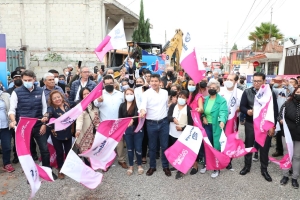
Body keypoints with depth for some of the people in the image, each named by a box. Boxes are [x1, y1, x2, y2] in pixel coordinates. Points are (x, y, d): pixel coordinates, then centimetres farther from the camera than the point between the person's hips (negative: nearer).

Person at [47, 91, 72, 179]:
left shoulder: (67, 105, -2)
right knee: (60, 153, 7)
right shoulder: (52, 108, -16)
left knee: (68, 151, 13)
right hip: (56, 134, -3)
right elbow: (48, 113, -39)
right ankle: (60, 170, 28)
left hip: (68, 133, 4)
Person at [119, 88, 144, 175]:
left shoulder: (137, 104, -7)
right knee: (129, 148, 12)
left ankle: (139, 165, 25)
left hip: (137, 129, -3)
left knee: (138, 148, 3)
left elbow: (137, 114, -25)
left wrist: (132, 120, -44)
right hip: (127, 130, 3)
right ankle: (131, 166, 28)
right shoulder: (122, 105, 5)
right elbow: (120, 118, 8)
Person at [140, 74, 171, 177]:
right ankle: (152, 166, 26)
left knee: (164, 145, 9)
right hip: (151, 123, -2)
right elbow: (143, 105, -23)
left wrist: (168, 116, 12)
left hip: (164, 122, 2)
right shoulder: (146, 93, -7)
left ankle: (165, 166, 24)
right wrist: (142, 111, -44)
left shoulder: (165, 92, 5)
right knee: (152, 146, 11)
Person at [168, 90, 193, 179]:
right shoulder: (173, 106, 5)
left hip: (183, 135, -4)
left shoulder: (188, 109, -6)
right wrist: (173, 119, -26)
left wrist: (182, 128, -20)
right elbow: (168, 116, -6)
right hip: (172, 133, 4)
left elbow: (191, 124, -7)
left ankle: (180, 170, 13)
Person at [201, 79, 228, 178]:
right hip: (207, 125, 5)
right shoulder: (206, 99, 8)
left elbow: (223, 111, -25)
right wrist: (203, 117, -3)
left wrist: (222, 121, -43)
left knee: (216, 146, 3)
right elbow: (203, 110, 17)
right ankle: (206, 164, 30)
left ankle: (217, 168, 17)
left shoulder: (222, 100, -11)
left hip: (216, 126, -5)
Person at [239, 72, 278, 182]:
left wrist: (272, 126, -6)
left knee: (264, 148, 10)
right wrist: (247, 111, -25)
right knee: (248, 145, 13)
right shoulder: (247, 92, -3)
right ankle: (247, 166, 30)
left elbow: (275, 111, -2)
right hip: (250, 124, 1)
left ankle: (264, 169, 27)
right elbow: (242, 106, -2)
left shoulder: (270, 93, -4)